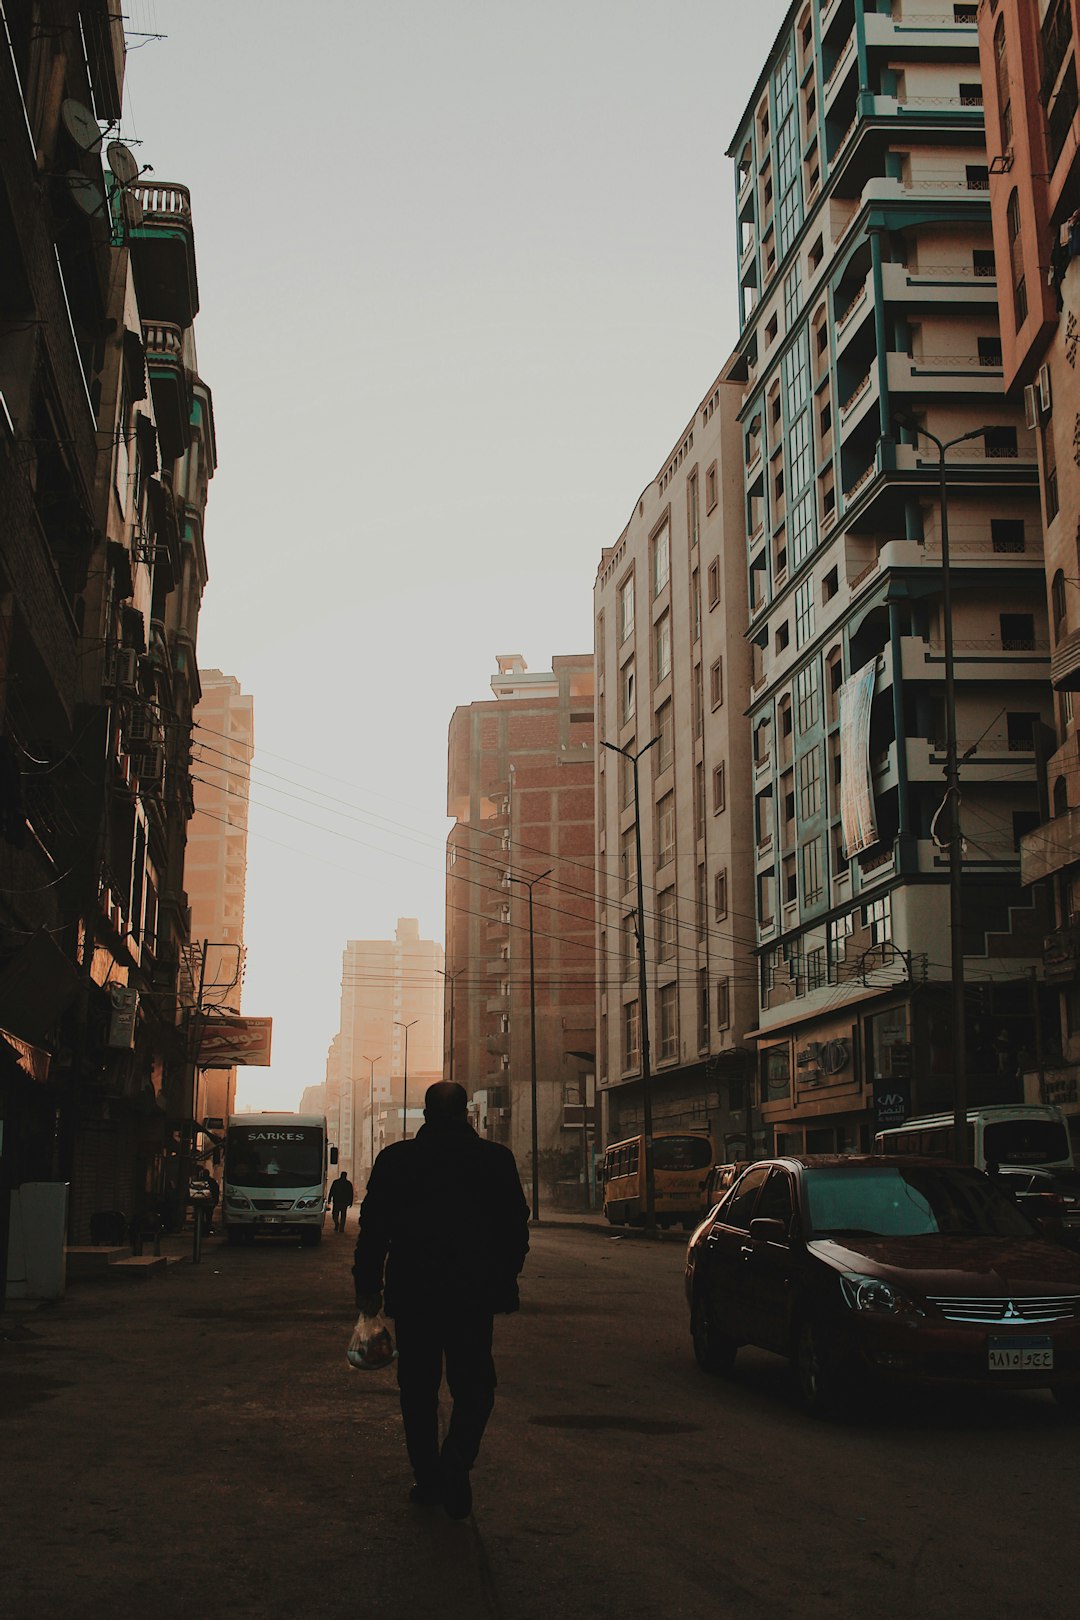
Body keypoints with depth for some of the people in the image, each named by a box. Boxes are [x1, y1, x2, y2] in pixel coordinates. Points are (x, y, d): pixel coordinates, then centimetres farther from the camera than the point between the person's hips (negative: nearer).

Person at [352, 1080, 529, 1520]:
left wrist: (367, 1284, 11)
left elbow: (373, 1227, 2)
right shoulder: (496, 1160, -2)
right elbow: (516, 1227, 3)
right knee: (474, 1385, 8)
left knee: (418, 1388, 12)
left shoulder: (395, 1159, -1)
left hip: (413, 1293, 1)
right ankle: (455, 1468, -11)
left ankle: (428, 1480, 14)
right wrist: (504, 1281, 15)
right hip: (474, 1294, 0)